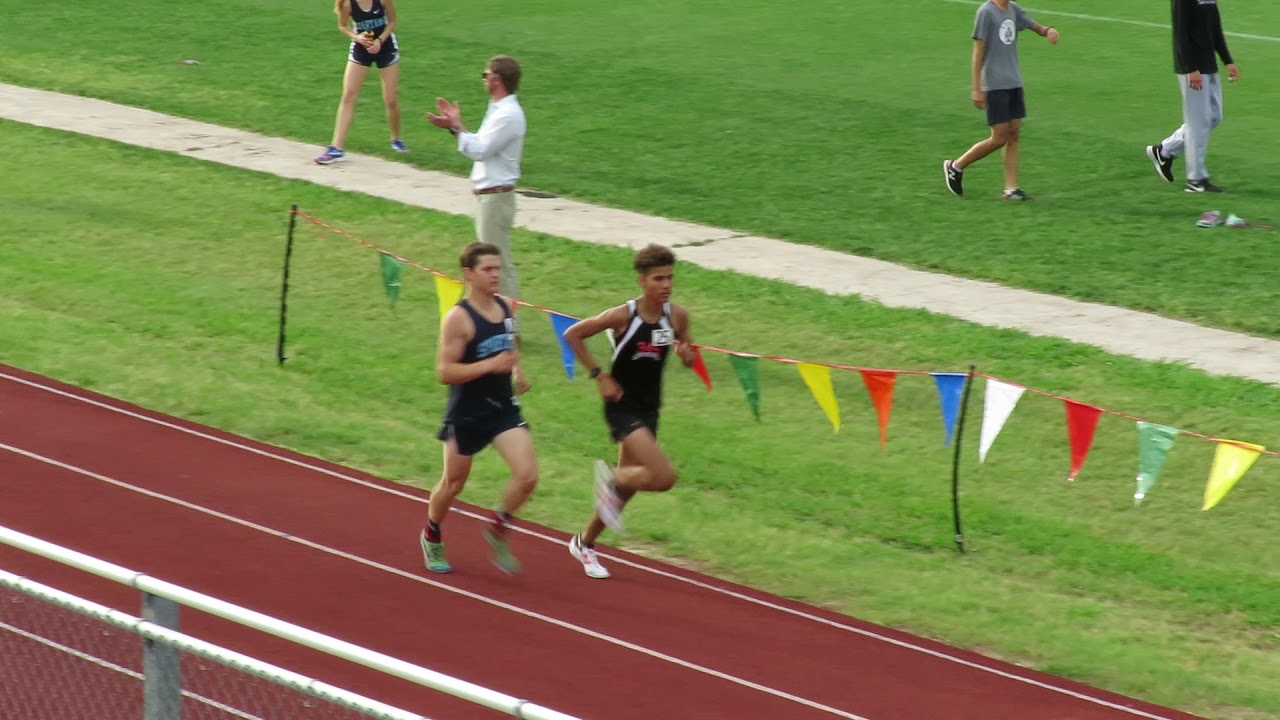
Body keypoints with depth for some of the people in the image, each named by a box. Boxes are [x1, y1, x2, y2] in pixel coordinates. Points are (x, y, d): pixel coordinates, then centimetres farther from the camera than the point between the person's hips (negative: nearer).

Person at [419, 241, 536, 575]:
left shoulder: (505, 308, 3)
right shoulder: (458, 318, -18)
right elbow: (445, 372, -21)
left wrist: (517, 371, 4)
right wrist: (491, 365, -29)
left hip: (504, 407, 5)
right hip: (467, 413, -5)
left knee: (527, 476, -12)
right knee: (453, 482, 13)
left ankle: (497, 528, 14)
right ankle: (432, 537, 40)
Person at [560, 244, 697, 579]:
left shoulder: (676, 316, -4)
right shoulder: (623, 315, -18)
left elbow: (690, 359, 12)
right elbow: (572, 334, -9)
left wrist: (687, 354, -13)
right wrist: (599, 376, -13)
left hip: (649, 408, 6)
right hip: (623, 406, -6)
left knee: (627, 484, 15)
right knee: (663, 476, -22)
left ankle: (586, 542, 38)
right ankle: (613, 481, 7)